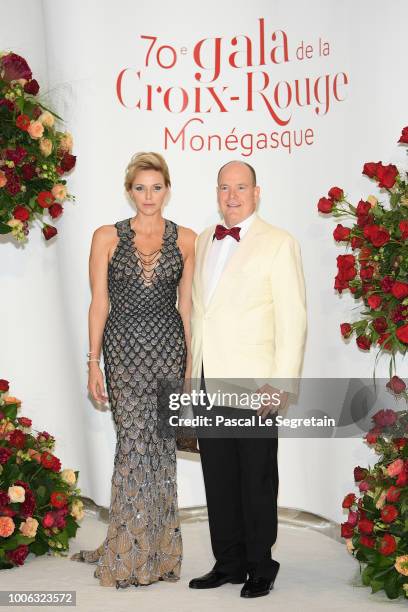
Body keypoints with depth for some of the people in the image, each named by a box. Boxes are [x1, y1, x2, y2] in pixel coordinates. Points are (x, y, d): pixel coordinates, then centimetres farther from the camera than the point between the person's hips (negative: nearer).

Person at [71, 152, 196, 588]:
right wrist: (93, 362, -2)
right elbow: (99, 304, 2)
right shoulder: (107, 237, 2)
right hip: (124, 348, -1)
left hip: (168, 347, 1)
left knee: (160, 445, 4)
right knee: (134, 443, -4)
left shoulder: (185, 240, 5)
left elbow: (186, 304, 7)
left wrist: (192, 362, 4)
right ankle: (131, 552, 10)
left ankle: (156, 547, 18)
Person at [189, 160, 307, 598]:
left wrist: (281, 384, -15)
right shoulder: (204, 241, 14)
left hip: (251, 383, -5)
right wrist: (192, 372, 10)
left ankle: (260, 568, 19)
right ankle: (228, 564, 25)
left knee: (257, 480, 5)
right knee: (218, 478, 12)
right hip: (207, 382, 6)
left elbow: (292, 320, -9)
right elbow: (197, 310, 15)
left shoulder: (278, 244, -5)